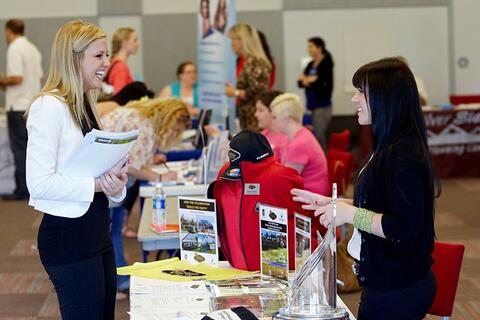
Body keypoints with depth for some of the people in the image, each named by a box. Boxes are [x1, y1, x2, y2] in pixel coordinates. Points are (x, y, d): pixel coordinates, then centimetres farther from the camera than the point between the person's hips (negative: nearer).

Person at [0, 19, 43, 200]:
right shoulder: (33, 48, 12)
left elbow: (17, 77, -20)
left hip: (18, 106, -7)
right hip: (33, 104, 8)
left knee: (19, 148, -3)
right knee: (29, 147, 12)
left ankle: (22, 190, -2)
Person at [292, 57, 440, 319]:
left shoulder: (402, 155, -22)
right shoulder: (390, 147, 10)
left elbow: (405, 226, -27)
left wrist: (349, 214, -20)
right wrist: (331, 203, 14)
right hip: (386, 281, 9)